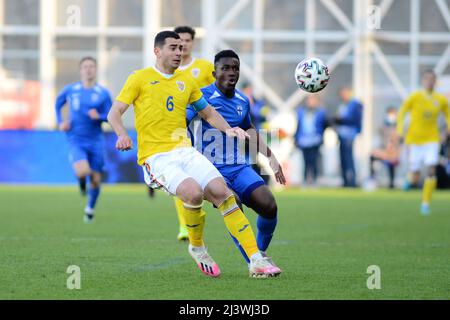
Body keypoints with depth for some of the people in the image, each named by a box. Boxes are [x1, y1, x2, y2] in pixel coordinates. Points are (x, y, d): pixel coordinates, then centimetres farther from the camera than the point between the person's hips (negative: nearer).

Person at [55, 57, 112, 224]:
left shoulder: (103, 93, 0)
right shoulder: (70, 90, 2)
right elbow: (58, 104, 20)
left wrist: (99, 116, -18)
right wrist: (60, 122, 4)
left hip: (96, 141, 1)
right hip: (76, 140, -1)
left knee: (96, 179, 4)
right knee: (83, 171, -27)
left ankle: (90, 209, 30)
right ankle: (81, 181, 12)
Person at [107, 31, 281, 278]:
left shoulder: (186, 81, 18)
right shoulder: (140, 78, 4)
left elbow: (207, 112, 29)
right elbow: (114, 113, 2)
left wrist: (227, 129, 10)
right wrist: (122, 136, -18)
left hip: (184, 150, 5)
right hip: (156, 156, -5)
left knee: (221, 191, -16)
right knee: (194, 192, -30)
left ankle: (256, 260, -16)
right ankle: (197, 248, -1)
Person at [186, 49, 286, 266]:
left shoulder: (242, 101, 10)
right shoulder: (202, 97, -8)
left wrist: (270, 157, 24)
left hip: (240, 168, 5)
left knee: (269, 206, -15)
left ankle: (261, 252, 13)